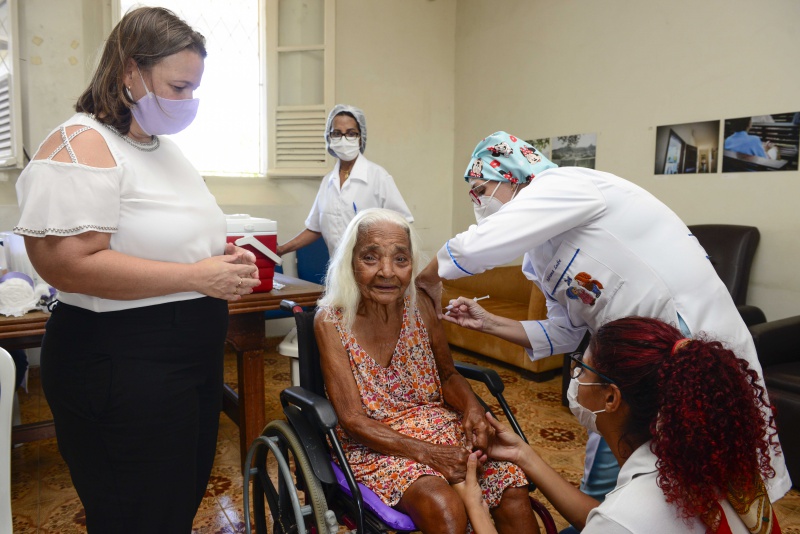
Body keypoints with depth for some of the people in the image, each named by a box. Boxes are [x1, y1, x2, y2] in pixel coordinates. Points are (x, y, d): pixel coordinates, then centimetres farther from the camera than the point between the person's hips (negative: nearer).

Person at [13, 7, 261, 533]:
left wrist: (224, 257, 3)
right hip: (121, 369, -8)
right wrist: (198, 276, -23)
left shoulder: (165, 146, 13)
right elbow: (69, 264, -25)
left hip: (194, 358, 9)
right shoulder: (81, 147, -15)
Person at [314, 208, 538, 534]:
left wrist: (472, 407, -11)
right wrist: (428, 454, -22)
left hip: (439, 427, 4)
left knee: (513, 490, -18)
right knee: (443, 506, -31)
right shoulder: (331, 321, -12)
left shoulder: (421, 307, -2)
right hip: (375, 444, -4)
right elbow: (353, 419, -14)